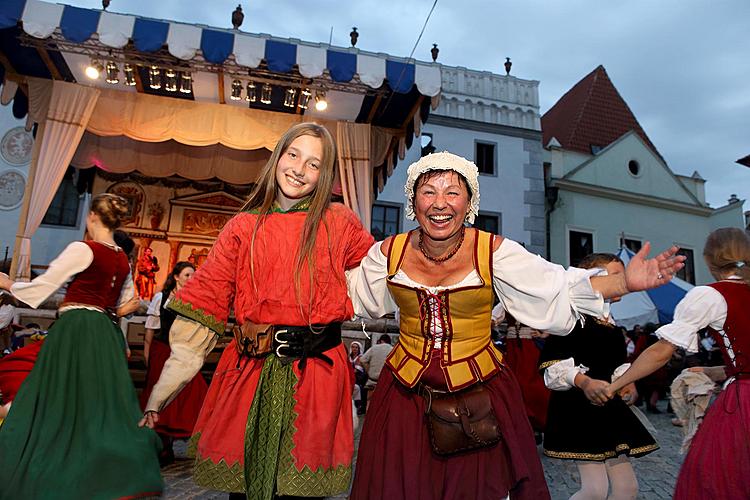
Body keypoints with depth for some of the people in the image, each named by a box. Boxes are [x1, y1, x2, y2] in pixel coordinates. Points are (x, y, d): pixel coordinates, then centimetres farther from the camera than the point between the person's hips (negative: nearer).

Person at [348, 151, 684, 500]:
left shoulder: (492, 251, -10)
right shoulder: (389, 252, -5)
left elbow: (559, 289, -12)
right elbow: (350, 297, 11)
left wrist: (625, 282, -22)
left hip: (479, 397, -1)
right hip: (406, 394, 2)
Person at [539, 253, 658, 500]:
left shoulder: (612, 327, 15)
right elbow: (554, 366, -17)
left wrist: (627, 384, 3)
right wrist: (584, 382, -31)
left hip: (608, 409, 9)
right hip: (577, 408, -9)